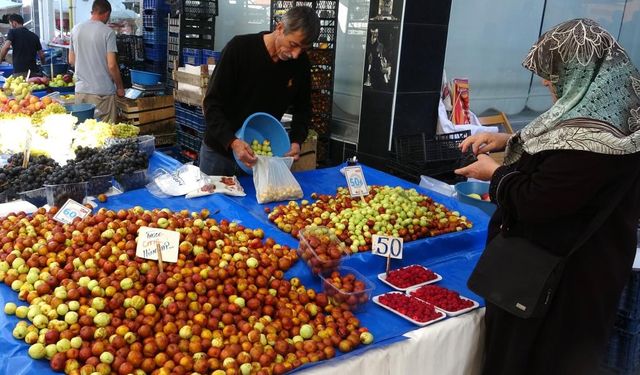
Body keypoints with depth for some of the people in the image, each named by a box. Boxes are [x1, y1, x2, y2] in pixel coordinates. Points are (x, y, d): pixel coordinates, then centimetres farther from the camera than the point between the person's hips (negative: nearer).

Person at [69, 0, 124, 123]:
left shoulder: (75, 30, 7)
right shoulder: (107, 32, -10)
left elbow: (71, 60, 15)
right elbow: (112, 65, -13)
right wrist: (120, 87, -1)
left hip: (80, 89, 6)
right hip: (102, 91, -5)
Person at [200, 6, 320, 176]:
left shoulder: (301, 62, -8)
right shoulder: (240, 47, -18)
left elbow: (302, 108, 5)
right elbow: (212, 103, -18)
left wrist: (296, 141, -13)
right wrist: (232, 141, -32)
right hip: (220, 150, -2)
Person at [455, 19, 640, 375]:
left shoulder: (592, 133, -31)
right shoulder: (607, 111, -1)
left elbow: (534, 201, -27)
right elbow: (561, 150, 17)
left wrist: (495, 172, -9)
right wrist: (508, 141, 7)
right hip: (582, 264, 9)